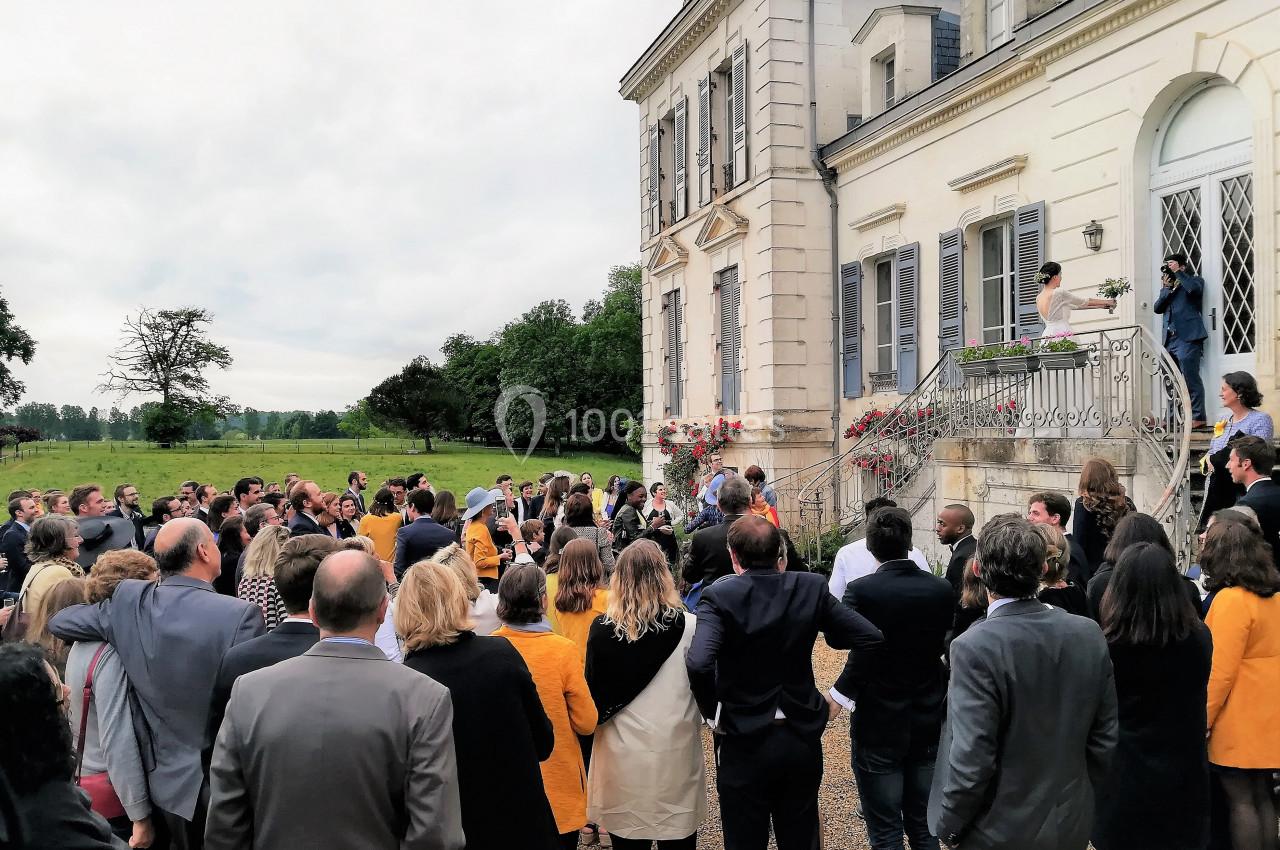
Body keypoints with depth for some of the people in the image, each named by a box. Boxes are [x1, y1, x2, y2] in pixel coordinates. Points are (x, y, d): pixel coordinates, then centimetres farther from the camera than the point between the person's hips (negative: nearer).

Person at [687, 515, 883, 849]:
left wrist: (712, 713, -12)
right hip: (803, 738, 3)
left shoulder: (719, 596, -15)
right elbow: (871, 638, -6)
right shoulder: (811, 588, -5)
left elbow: (698, 663, -29)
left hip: (744, 743, -3)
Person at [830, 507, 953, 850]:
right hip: (928, 723, 4)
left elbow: (860, 661, -22)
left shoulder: (861, 591, -20)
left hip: (878, 728, -4)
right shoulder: (942, 589, -7)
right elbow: (943, 648, 1)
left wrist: (838, 695, -8)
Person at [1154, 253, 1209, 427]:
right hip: (1169, 339, 7)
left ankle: (1197, 418, -11)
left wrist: (1177, 272, -5)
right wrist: (1166, 287, 2)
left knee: (1191, 380, -11)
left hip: (1187, 338, -7)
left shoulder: (1195, 279, 9)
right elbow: (1157, 308, 12)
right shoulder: (1169, 286, 24)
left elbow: (1194, 289, -15)